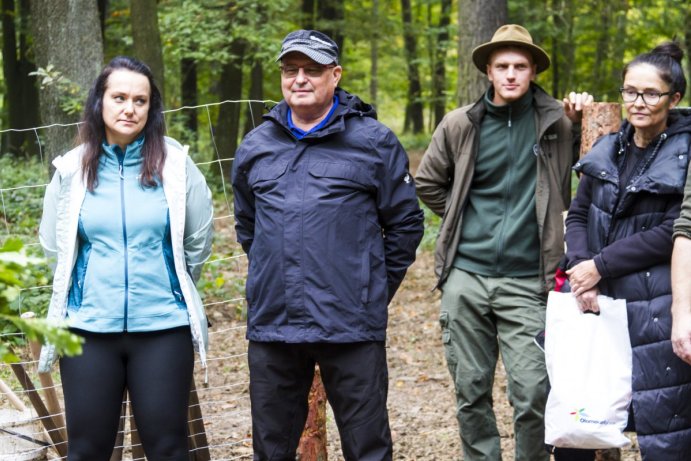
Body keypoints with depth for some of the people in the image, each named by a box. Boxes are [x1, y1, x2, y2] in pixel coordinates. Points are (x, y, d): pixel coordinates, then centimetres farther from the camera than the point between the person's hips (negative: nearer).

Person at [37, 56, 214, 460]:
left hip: (163, 326, -1)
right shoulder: (72, 169, 1)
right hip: (89, 326, 1)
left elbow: (198, 241, 8)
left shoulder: (175, 163, -2)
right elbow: (54, 245, 14)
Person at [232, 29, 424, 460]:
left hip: (351, 327, -3)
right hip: (271, 325, 4)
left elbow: (405, 223, 5)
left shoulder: (374, 142, -1)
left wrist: (376, 289, 5)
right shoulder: (255, 147, 11)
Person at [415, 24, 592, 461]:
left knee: (532, 394, -7)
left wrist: (588, 120, -7)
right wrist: (462, 218, 10)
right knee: (471, 391, 9)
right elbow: (428, 182, 18)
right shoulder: (460, 124, 5)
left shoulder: (557, 121, 0)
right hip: (467, 276, 2)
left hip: (527, 281, -2)